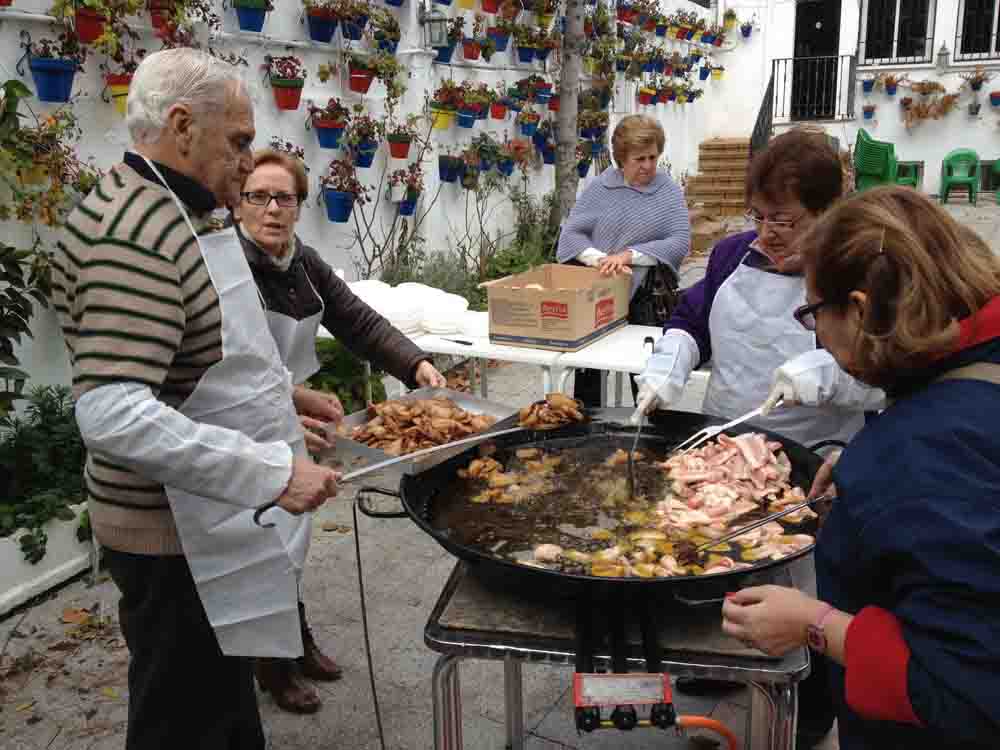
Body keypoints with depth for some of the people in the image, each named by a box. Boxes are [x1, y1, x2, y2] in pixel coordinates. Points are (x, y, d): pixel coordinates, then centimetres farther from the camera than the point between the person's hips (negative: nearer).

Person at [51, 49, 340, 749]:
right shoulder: (132, 232, -24)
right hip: (173, 540, -10)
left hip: (213, 519, 10)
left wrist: (277, 395, 13)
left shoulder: (174, 214, 9)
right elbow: (113, 415, -33)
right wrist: (273, 473, -31)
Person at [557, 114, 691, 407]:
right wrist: (599, 258, -21)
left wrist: (630, 254, -20)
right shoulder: (600, 187, 4)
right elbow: (570, 233, -2)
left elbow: (680, 242, -8)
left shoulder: (669, 191, 1)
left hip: (646, 298, -1)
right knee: (587, 367, 10)